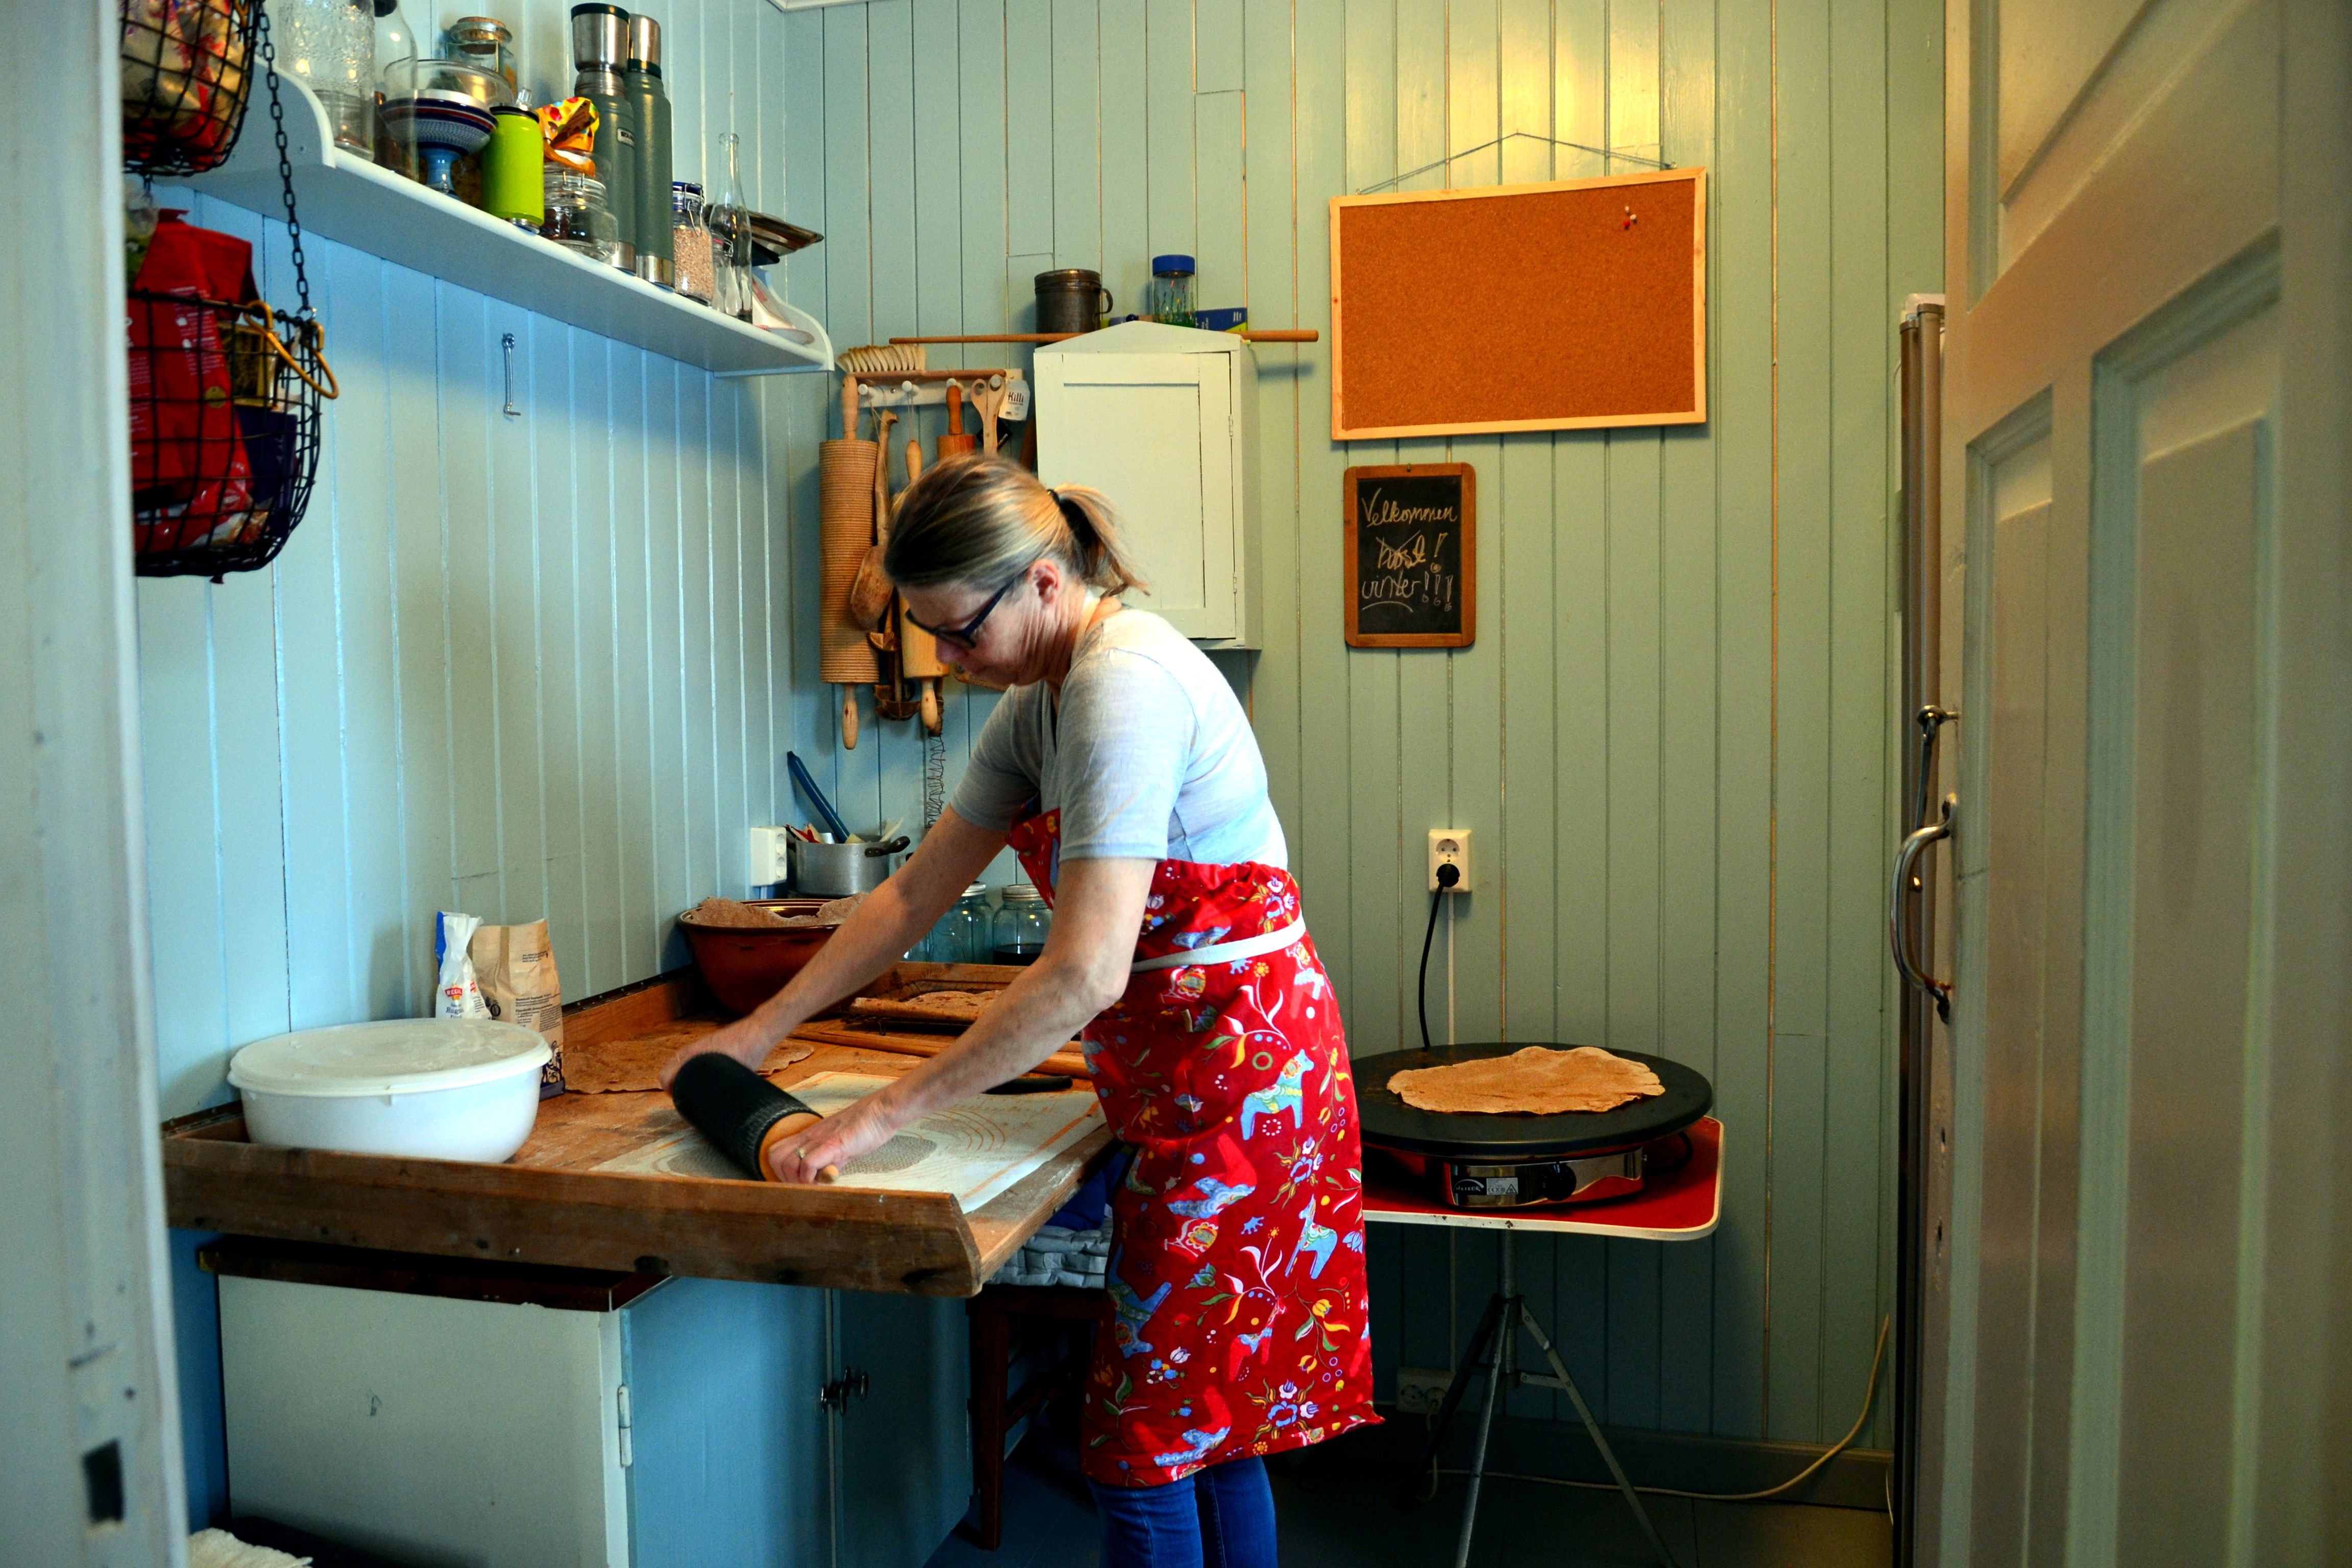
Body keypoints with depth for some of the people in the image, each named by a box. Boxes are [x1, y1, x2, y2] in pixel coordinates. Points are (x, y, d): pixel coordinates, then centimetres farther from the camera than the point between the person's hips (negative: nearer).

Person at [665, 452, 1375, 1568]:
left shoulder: (1126, 687, -22)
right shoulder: (1042, 697, 9)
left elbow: (1086, 972, -29)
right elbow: (919, 892, 13)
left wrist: (884, 1115, -24)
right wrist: (760, 1030, 11)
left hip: (1234, 1075, -9)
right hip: (1207, 1070, 9)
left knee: (1145, 1447, 2)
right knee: (1212, 1415, 19)